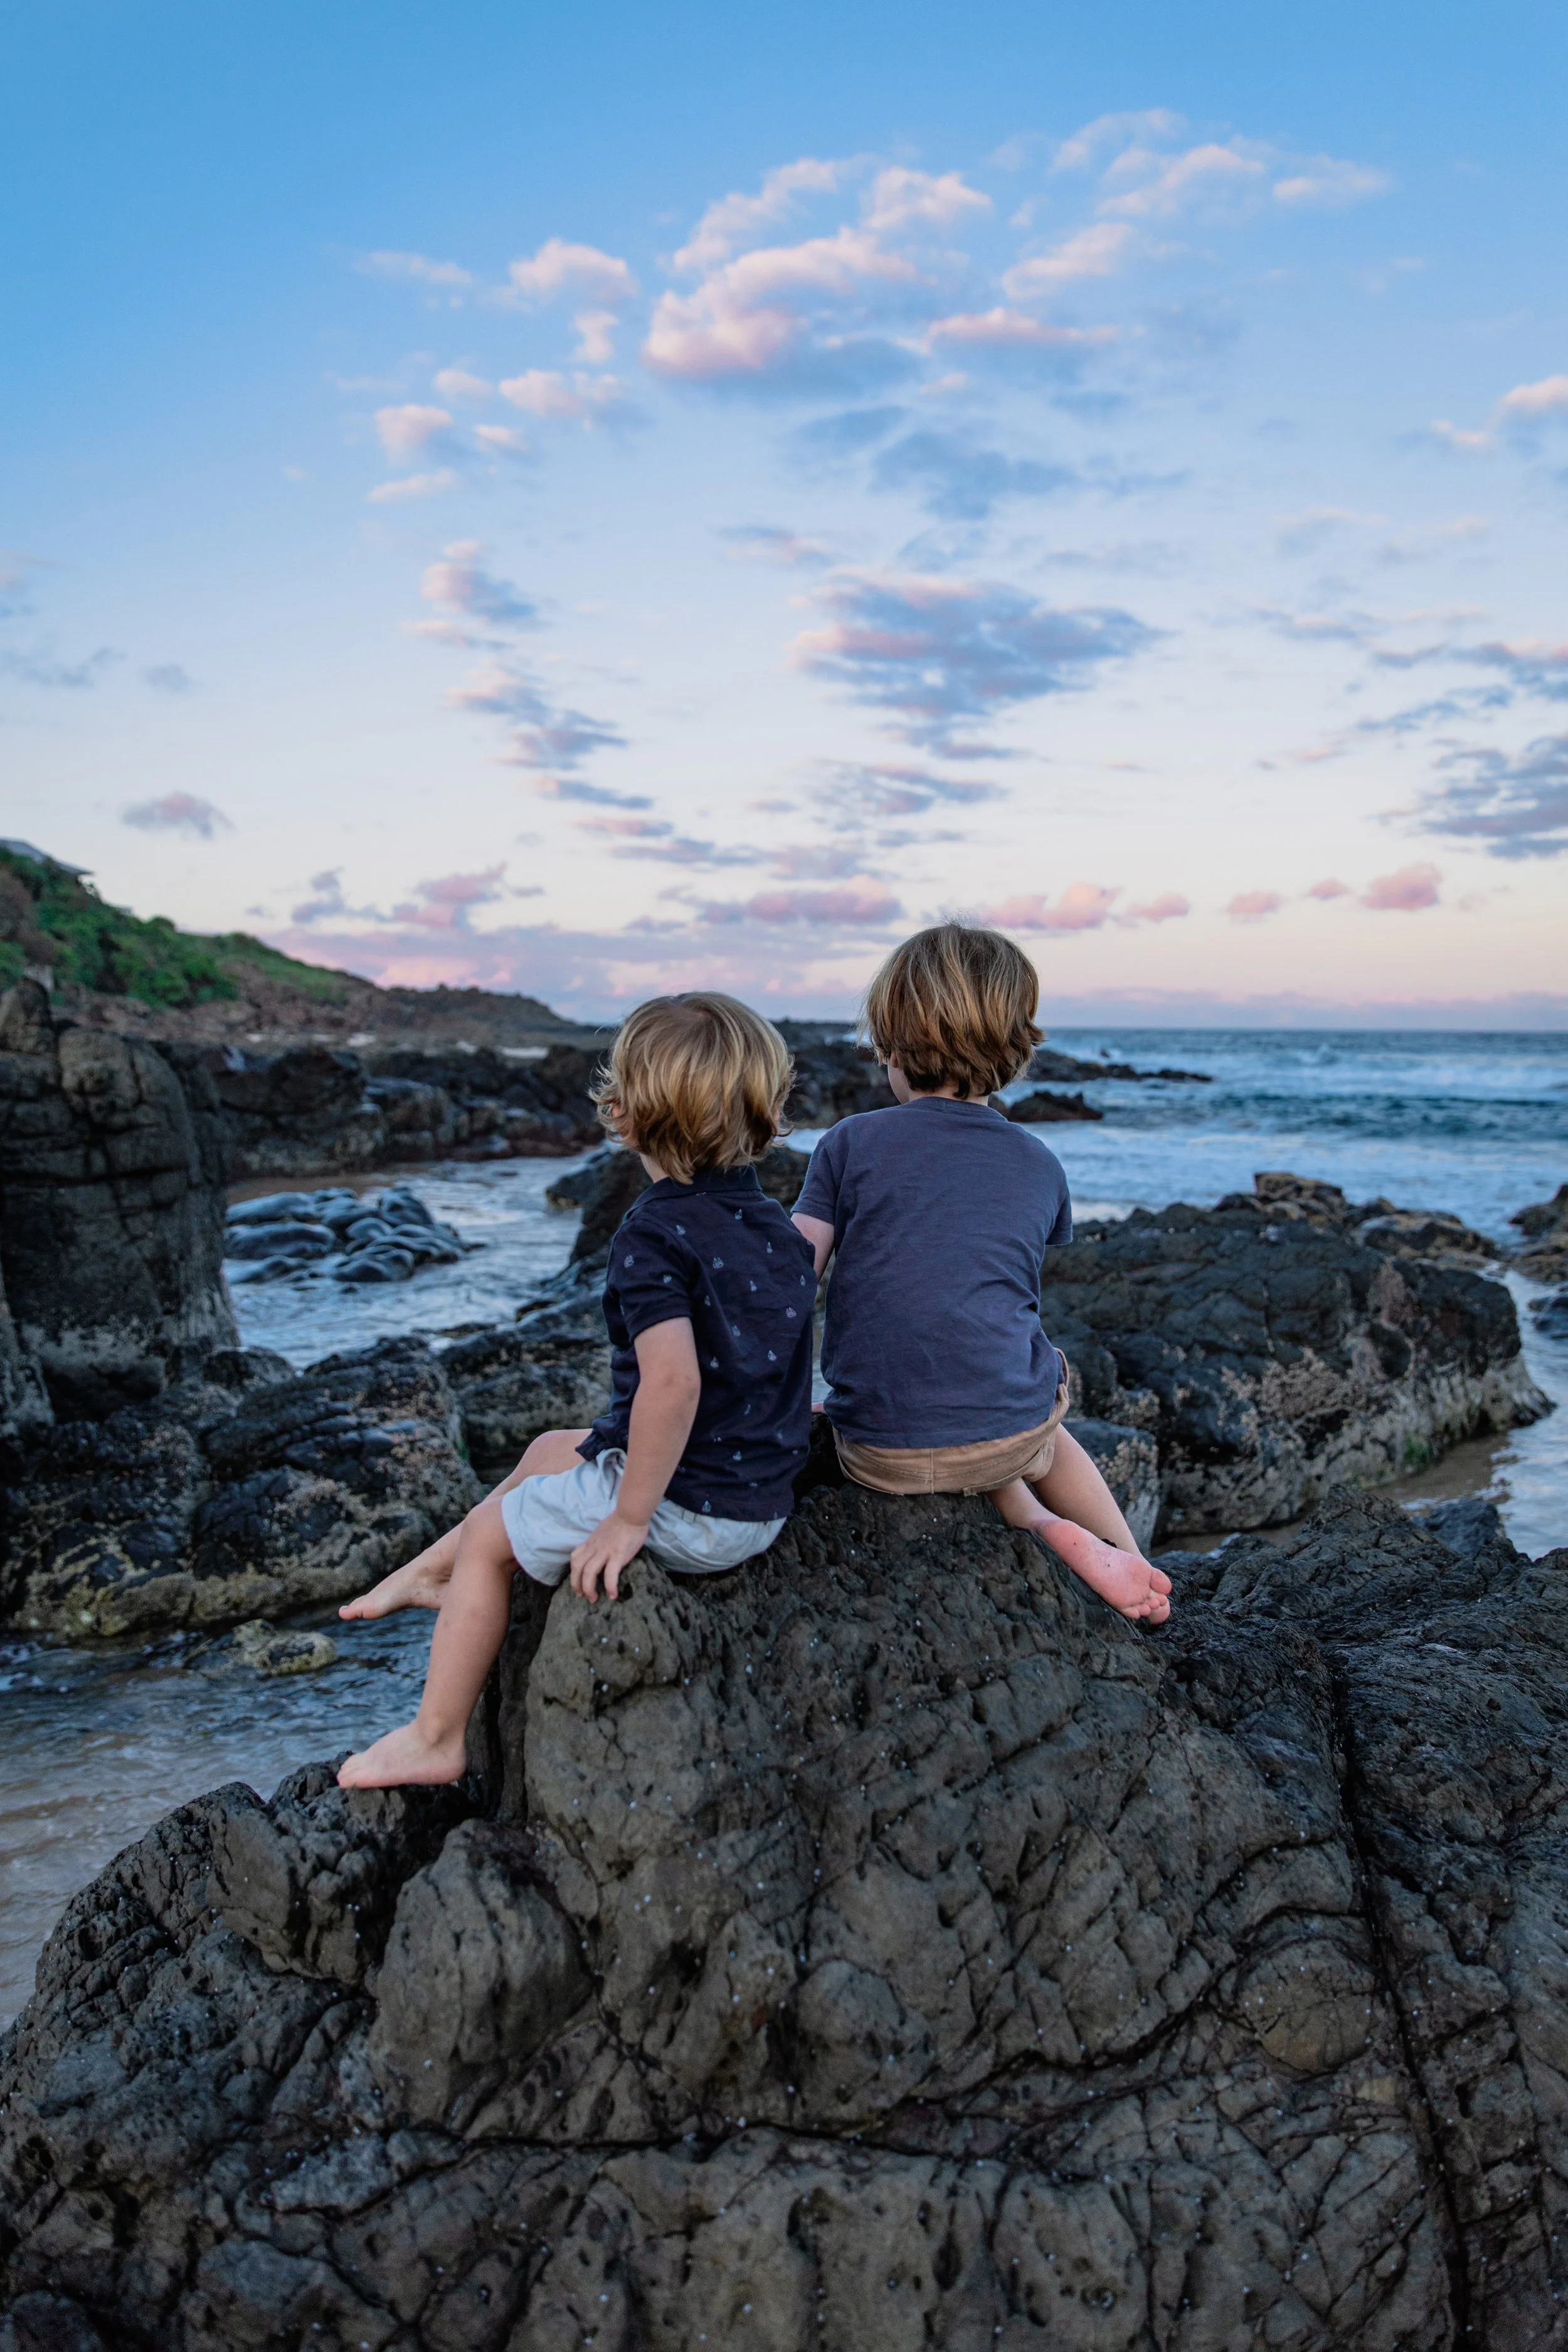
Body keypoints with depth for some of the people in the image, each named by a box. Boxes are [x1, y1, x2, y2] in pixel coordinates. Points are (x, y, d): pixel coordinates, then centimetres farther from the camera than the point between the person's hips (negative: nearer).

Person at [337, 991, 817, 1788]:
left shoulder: (654, 1235, -22)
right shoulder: (777, 1227, 3)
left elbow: (673, 1379, -34)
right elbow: (787, 1356, 12)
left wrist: (630, 1519, -25)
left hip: (683, 1509, -8)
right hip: (763, 1504, 8)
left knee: (490, 1536, 13)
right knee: (549, 1449, 27)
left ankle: (434, 1740, 25)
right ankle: (432, 1574, 43)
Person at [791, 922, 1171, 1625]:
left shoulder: (849, 1143, -2)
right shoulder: (1039, 1166, 6)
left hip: (879, 1456, -2)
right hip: (1009, 1439, 3)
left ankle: (1039, 1525, 8)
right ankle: (1125, 1552, 25)